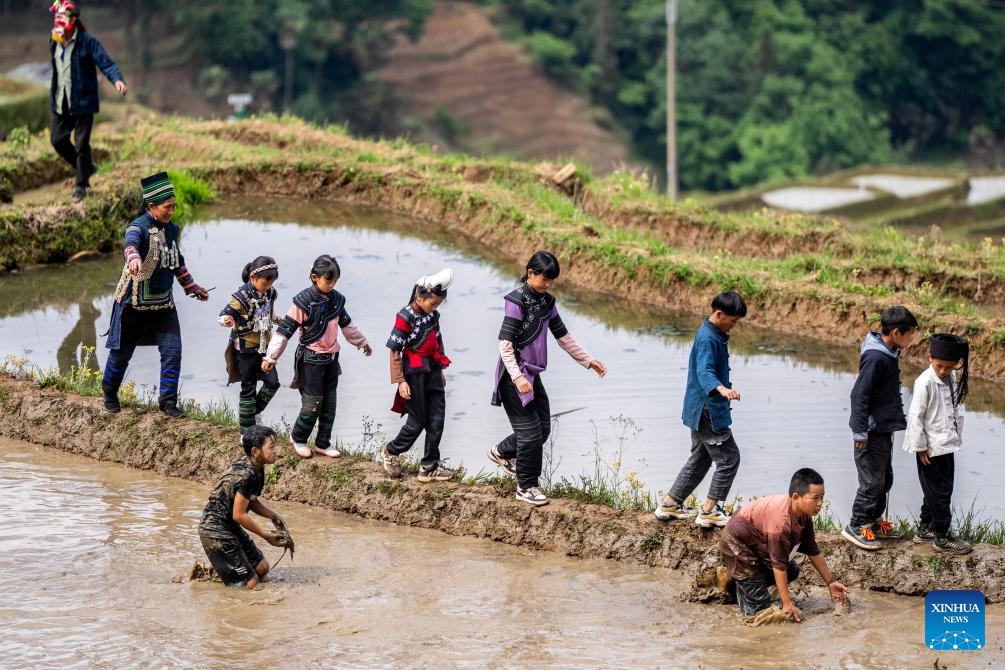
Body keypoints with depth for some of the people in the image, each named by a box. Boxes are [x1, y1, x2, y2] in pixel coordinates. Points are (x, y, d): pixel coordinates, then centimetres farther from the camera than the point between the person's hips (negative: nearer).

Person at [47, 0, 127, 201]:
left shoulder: (87, 42, -14)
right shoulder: (55, 43, 6)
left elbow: (106, 63, -20)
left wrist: (117, 80, -38)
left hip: (82, 102, -6)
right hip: (60, 102, 6)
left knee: (81, 145, -2)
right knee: (58, 139, 7)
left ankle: (82, 186, 13)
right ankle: (87, 168, 28)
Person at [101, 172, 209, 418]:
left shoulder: (172, 229, 5)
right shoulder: (140, 227, -18)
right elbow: (130, 242, -43)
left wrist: (192, 287, 31)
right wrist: (133, 257, -66)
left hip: (163, 303, 5)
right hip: (134, 303, -5)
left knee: (172, 350, -5)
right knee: (122, 351, 9)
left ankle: (168, 400, 7)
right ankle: (110, 393, 31)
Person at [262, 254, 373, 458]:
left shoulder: (336, 299, 2)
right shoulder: (303, 302, -18)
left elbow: (346, 324, 21)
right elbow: (285, 330, -15)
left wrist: (362, 342, 31)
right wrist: (270, 357, -15)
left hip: (331, 358, 7)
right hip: (311, 359, -7)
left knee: (329, 403, 10)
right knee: (313, 403, -4)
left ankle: (323, 443, 22)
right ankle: (298, 438, 17)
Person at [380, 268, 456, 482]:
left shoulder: (432, 315, 5)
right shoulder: (405, 318, -16)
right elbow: (395, 352, -14)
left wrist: (440, 371, 19)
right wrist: (400, 381, -16)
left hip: (432, 372, 7)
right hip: (415, 374, -7)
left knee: (437, 421, 5)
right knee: (417, 422, 3)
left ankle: (429, 467, 12)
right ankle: (390, 452, 26)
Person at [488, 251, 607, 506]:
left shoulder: (547, 301, 8)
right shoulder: (517, 301, -16)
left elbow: (562, 337, 18)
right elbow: (505, 343, -21)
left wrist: (588, 361, 16)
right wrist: (517, 377, -30)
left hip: (532, 373, 8)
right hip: (514, 375, -8)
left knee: (543, 428, 13)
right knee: (531, 432, -4)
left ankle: (501, 452, 35)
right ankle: (527, 487, 10)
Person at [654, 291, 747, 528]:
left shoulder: (714, 334, 11)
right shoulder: (708, 339, -21)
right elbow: (705, 372, -36)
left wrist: (724, 385, 47)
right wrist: (722, 389, -54)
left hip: (701, 410, 11)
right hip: (708, 411, -11)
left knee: (700, 458, 19)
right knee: (729, 459, -5)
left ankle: (669, 504, 24)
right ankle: (710, 511, -1)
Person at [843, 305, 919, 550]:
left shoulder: (890, 354, 8)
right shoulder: (875, 358, -22)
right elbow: (860, 395, -22)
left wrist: (896, 420, 24)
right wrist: (860, 431, -21)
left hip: (884, 429, 10)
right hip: (872, 431, -10)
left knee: (885, 479, 17)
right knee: (872, 481, -4)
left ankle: (873, 522, 28)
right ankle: (856, 527, 5)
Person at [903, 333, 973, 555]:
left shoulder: (951, 378, 4)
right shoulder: (925, 382, -19)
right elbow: (915, 416, -18)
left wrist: (956, 435, 9)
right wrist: (921, 447, -16)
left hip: (947, 444, 8)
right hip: (931, 448, -8)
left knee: (935, 491, 17)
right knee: (940, 493, 0)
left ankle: (924, 529, 30)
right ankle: (942, 537, 10)